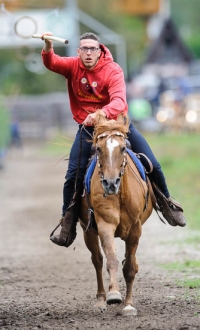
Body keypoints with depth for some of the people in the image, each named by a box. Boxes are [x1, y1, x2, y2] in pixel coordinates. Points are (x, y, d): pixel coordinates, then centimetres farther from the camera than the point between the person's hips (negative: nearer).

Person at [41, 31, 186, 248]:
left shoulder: (113, 70, -18)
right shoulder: (73, 66, -8)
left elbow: (119, 101, -32)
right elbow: (51, 63, -27)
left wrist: (102, 113, -52)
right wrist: (48, 48, -50)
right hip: (87, 128, 1)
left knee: (151, 164, -3)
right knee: (73, 175, -7)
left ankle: (167, 203, 21)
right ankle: (68, 226, 4)